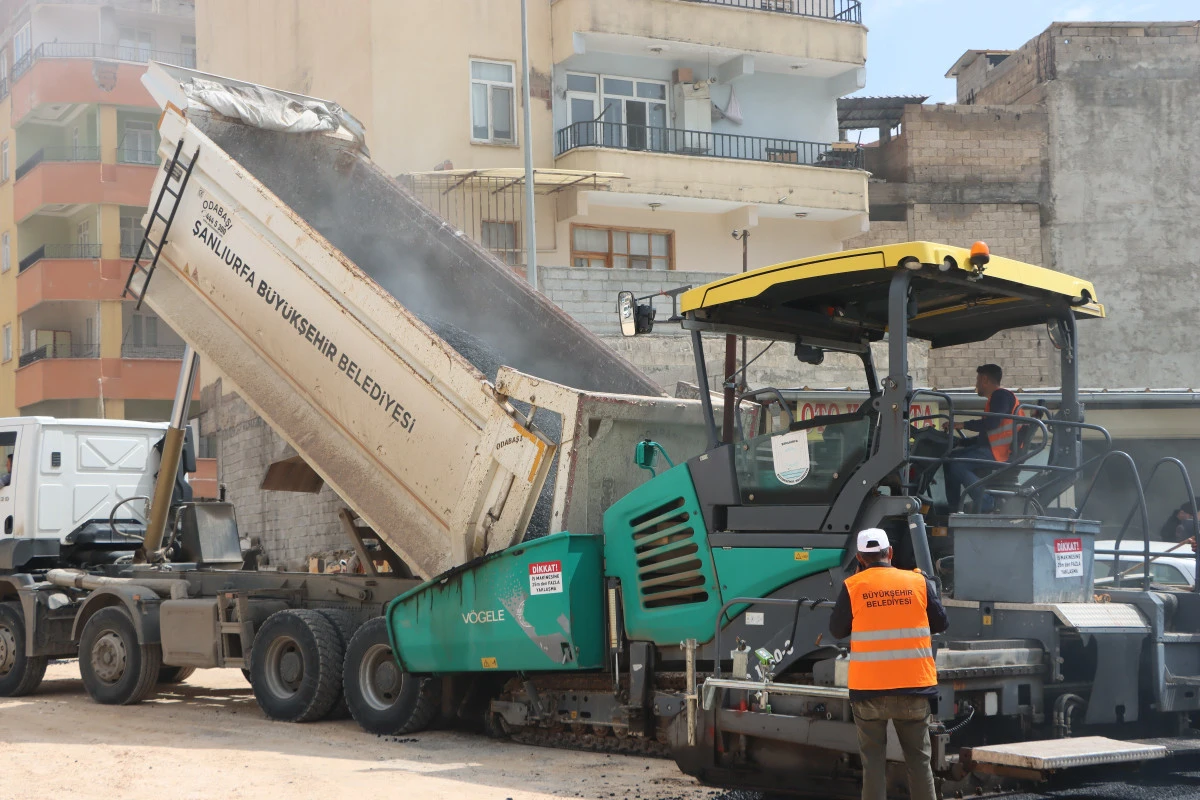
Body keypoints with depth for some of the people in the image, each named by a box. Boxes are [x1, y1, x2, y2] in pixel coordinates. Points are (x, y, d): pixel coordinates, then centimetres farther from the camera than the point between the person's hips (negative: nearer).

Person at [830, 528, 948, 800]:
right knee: (919, 758, 11)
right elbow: (941, 623, 8)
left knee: (873, 759, 7)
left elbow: (837, 630, 3)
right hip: (914, 686, 1)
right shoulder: (918, 582, -1)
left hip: (869, 688, -1)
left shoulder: (852, 587, -5)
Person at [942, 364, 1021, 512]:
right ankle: (952, 508, 4)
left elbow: (992, 423, -22)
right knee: (950, 459, 10)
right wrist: (961, 443, 23)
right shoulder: (997, 398, 26)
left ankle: (985, 503, -24)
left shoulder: (1001, 395, -7)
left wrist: (964, 425, -13)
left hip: (998, 452, -11)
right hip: (993, 448, 11)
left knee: (956, 464, -24)